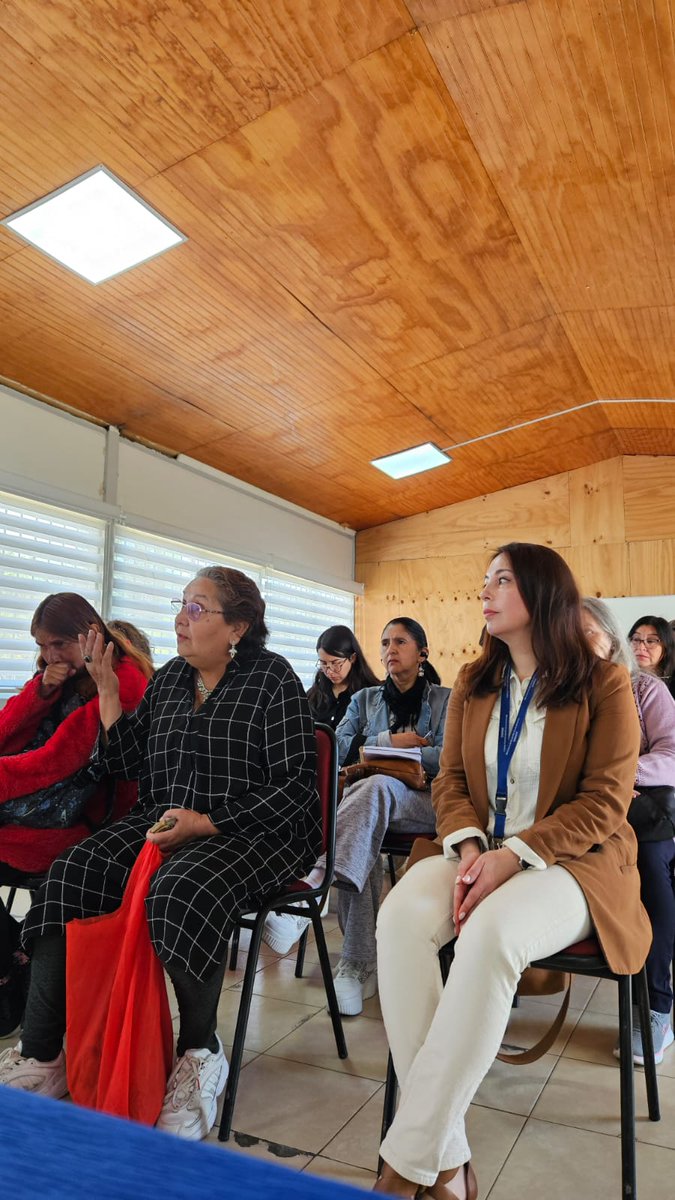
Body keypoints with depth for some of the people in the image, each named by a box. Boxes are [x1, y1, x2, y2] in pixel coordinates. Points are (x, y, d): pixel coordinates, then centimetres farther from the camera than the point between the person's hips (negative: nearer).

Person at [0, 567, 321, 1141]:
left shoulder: (271, 678, -5)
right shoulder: (170, 677, 14)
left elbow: (294, 785, -11)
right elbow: (132, 763, 14)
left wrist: (206, 823, -19)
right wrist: (108, 693, 4)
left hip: (251, 829, -6)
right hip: (163, 820, 6)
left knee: (183, 890, -34)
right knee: (71, 874, -17)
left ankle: (200, 1054, -8)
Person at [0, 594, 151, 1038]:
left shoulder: (123, 680, -13)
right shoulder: (58, 675, 15)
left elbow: (55, 760, -18)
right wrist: (43, 688, -7)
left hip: (82, 822, -7)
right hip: (37, 808, 7)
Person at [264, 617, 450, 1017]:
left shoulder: (445, 700, 12)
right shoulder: (365, 699, 22)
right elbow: (341, 749, 7)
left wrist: (375, 749, -6)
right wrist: (392, 741, -3)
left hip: (423, 803, -3)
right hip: (371, 802, 3)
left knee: (373, 786, -39)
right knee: (359, 840, -36)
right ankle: (359, 965, -31)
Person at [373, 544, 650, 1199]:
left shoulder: (604, 684, -3)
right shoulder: (473, 681, 12)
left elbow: (604, 803, -8)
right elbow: (450, 780, 10)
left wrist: (513, 854, -20)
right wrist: (468, 846, -11)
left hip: (570, 862, -4)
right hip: (478, 852, 5)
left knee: (491, 933, -36)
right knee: (401, 916, -27)